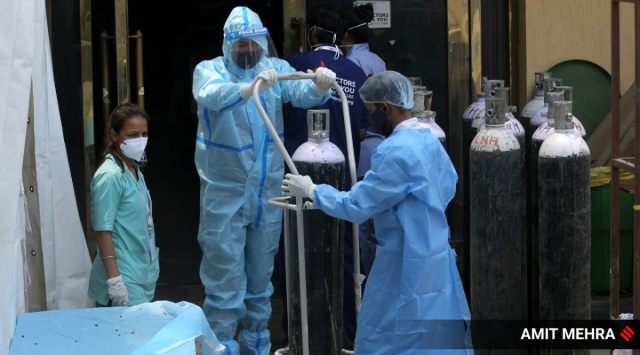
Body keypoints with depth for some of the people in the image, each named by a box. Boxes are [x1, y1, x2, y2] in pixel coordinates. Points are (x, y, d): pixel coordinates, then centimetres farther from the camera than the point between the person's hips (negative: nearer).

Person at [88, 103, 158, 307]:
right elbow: (103, 230, -18)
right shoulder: (110, 176, -15)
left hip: (143, 274, 8)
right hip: (125, 278, -8)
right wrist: (114, 280, -21)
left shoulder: (135, 170, 10)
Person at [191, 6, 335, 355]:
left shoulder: (275, 68, -1)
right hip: (224, 191, -4)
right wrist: (250, 88, -52)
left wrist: (320, 85, -42)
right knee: (225, 275, -2)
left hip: (266, 189, 4)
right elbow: (212, 95, -33)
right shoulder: (209, 70, -10)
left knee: (260, 273, 16)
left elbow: (301, 92, -19)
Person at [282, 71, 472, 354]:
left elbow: (356, 207, -19)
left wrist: (311, 191, -8)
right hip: (434, 254, 9)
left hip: (406, 264, -9)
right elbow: (448, 187, 18)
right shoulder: (429, 139, 4)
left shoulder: (394, 152, -22)